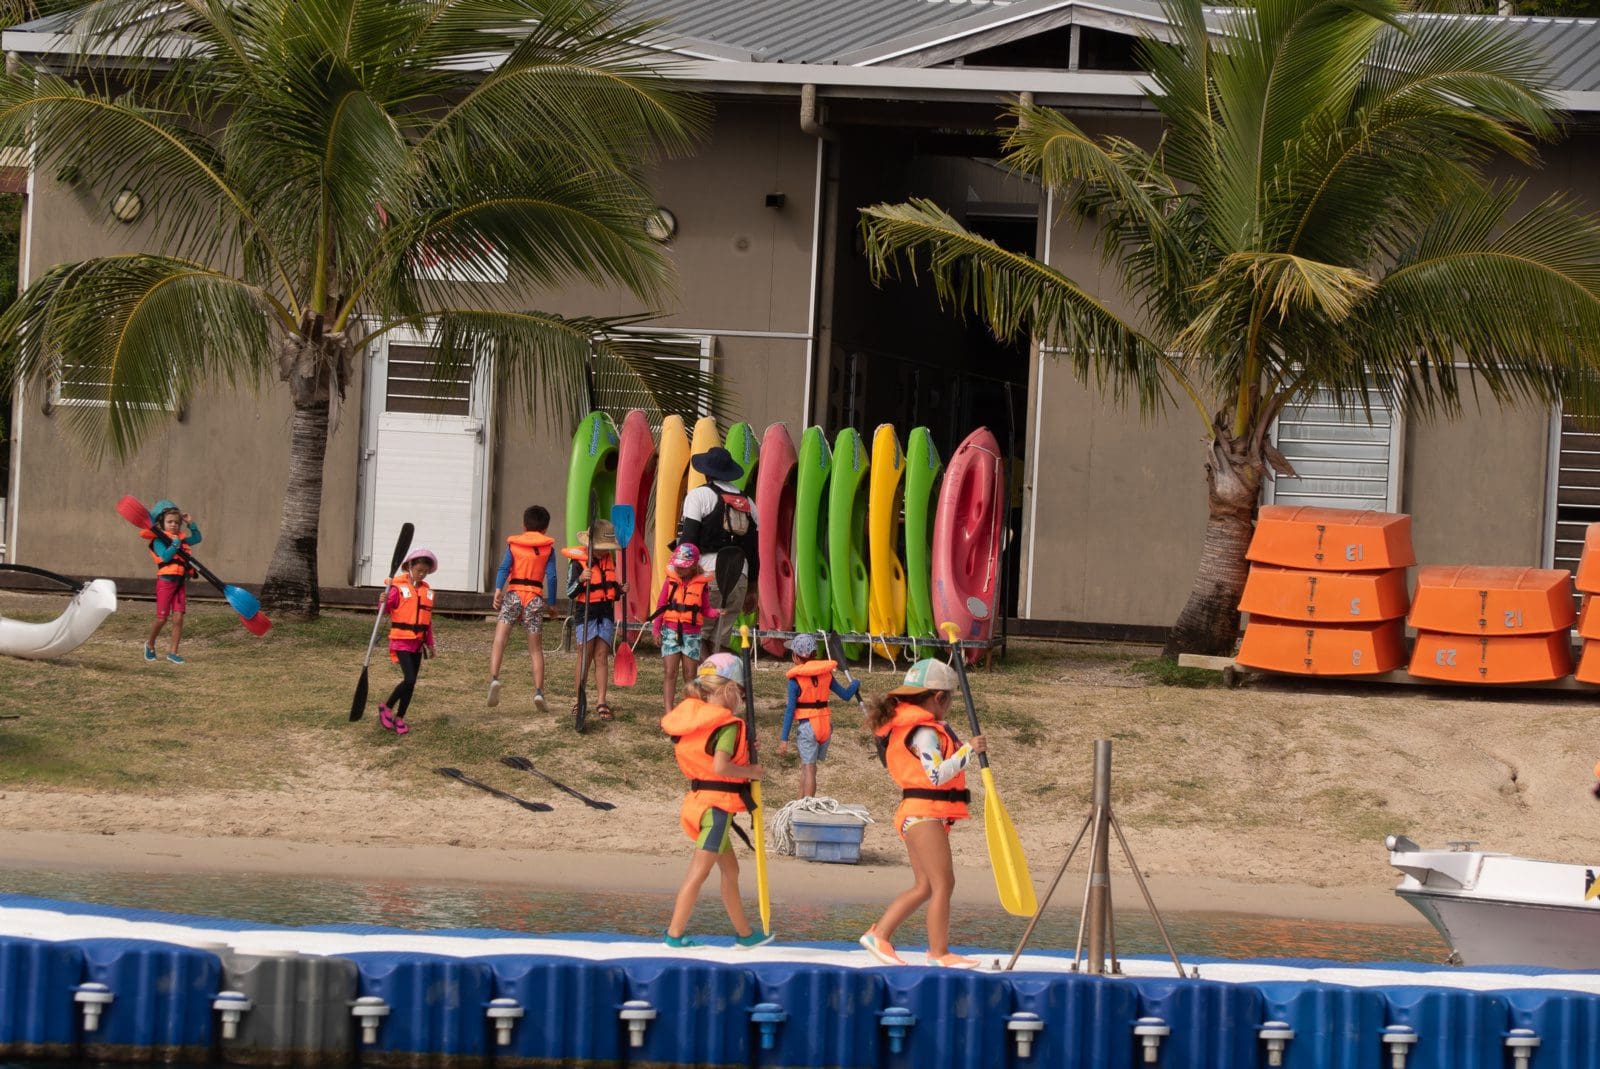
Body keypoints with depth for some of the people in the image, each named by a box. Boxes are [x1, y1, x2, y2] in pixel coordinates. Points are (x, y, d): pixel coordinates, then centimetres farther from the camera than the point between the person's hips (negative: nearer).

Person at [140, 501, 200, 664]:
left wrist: (190, 523, 13)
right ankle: (150, 644, 25)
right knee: (162, 618, 1)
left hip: (181, 582, 5)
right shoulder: (158, 540, -7)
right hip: (165, 581, -5)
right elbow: (165, 556, -20)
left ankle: (172, 651, 5)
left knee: (178, 618, -1)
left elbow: (197, 537, 26)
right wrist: (175, 545, -26)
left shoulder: (181, 538, 13)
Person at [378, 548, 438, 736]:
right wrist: (383, 602, -34)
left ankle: (399, 718, 17)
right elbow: (385, 609, -12)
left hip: (417, 643, 6)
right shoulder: (399, 587, -7)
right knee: (409, 679, -16)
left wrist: (430, 643, 19)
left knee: (411, 683, 6)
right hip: (401, 640, -6)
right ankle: (386, 707, 3)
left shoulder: (427, 591, 10)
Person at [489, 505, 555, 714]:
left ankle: (494, 678, -30)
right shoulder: (548, 547, 8)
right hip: (535, 597, 1)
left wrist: (498, 591, -15)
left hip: (513, 594, -1)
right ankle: (538, 691, -2)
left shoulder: (513, 544, 9)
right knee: (536, 649, 8)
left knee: (499, 640, -7)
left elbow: (504, 568, -6)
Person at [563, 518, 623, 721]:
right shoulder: (578, 561, -9)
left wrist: (619, 590, 2)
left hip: (606, 613, 4)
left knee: (602, 656, 0)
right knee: (585, 657, -1)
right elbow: (570, 592, -10)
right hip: (586, 613, -4)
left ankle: (602, 702, -2)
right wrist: (581, 579, -28)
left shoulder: (609, 560, 10)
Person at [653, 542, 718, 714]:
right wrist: (656, 629, 0)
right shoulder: (670, 581, 0)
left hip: (691, 634, 0)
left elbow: (705, 609, 6)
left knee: (690, 676, 7)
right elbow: (661, 606, 4)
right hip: (670, 632, 0)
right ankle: (668, 711, -5)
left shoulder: (701, 583, 0)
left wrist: (716, 612, -14)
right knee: (670, 673, -5)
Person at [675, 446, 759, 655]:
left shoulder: (699, 495, 0)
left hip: (708, 574, -5)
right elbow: (754, 551, 19)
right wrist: (752, 589, 25)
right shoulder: (747, 503, 17)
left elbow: (688, 539, -8)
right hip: (739, 579, 5)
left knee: (698, 637, -3)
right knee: (720, 641, 9)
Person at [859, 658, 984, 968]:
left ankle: (879, 935, 13)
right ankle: (939, 952, -8)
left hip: (917, 815, 10)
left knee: (924, 887, 14)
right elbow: (937, 774, -25)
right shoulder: (924, 732, -14)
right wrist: (969, 750, -22)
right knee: (943, 883, -9)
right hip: (925, 814, -10)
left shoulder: (904, 726, 16)